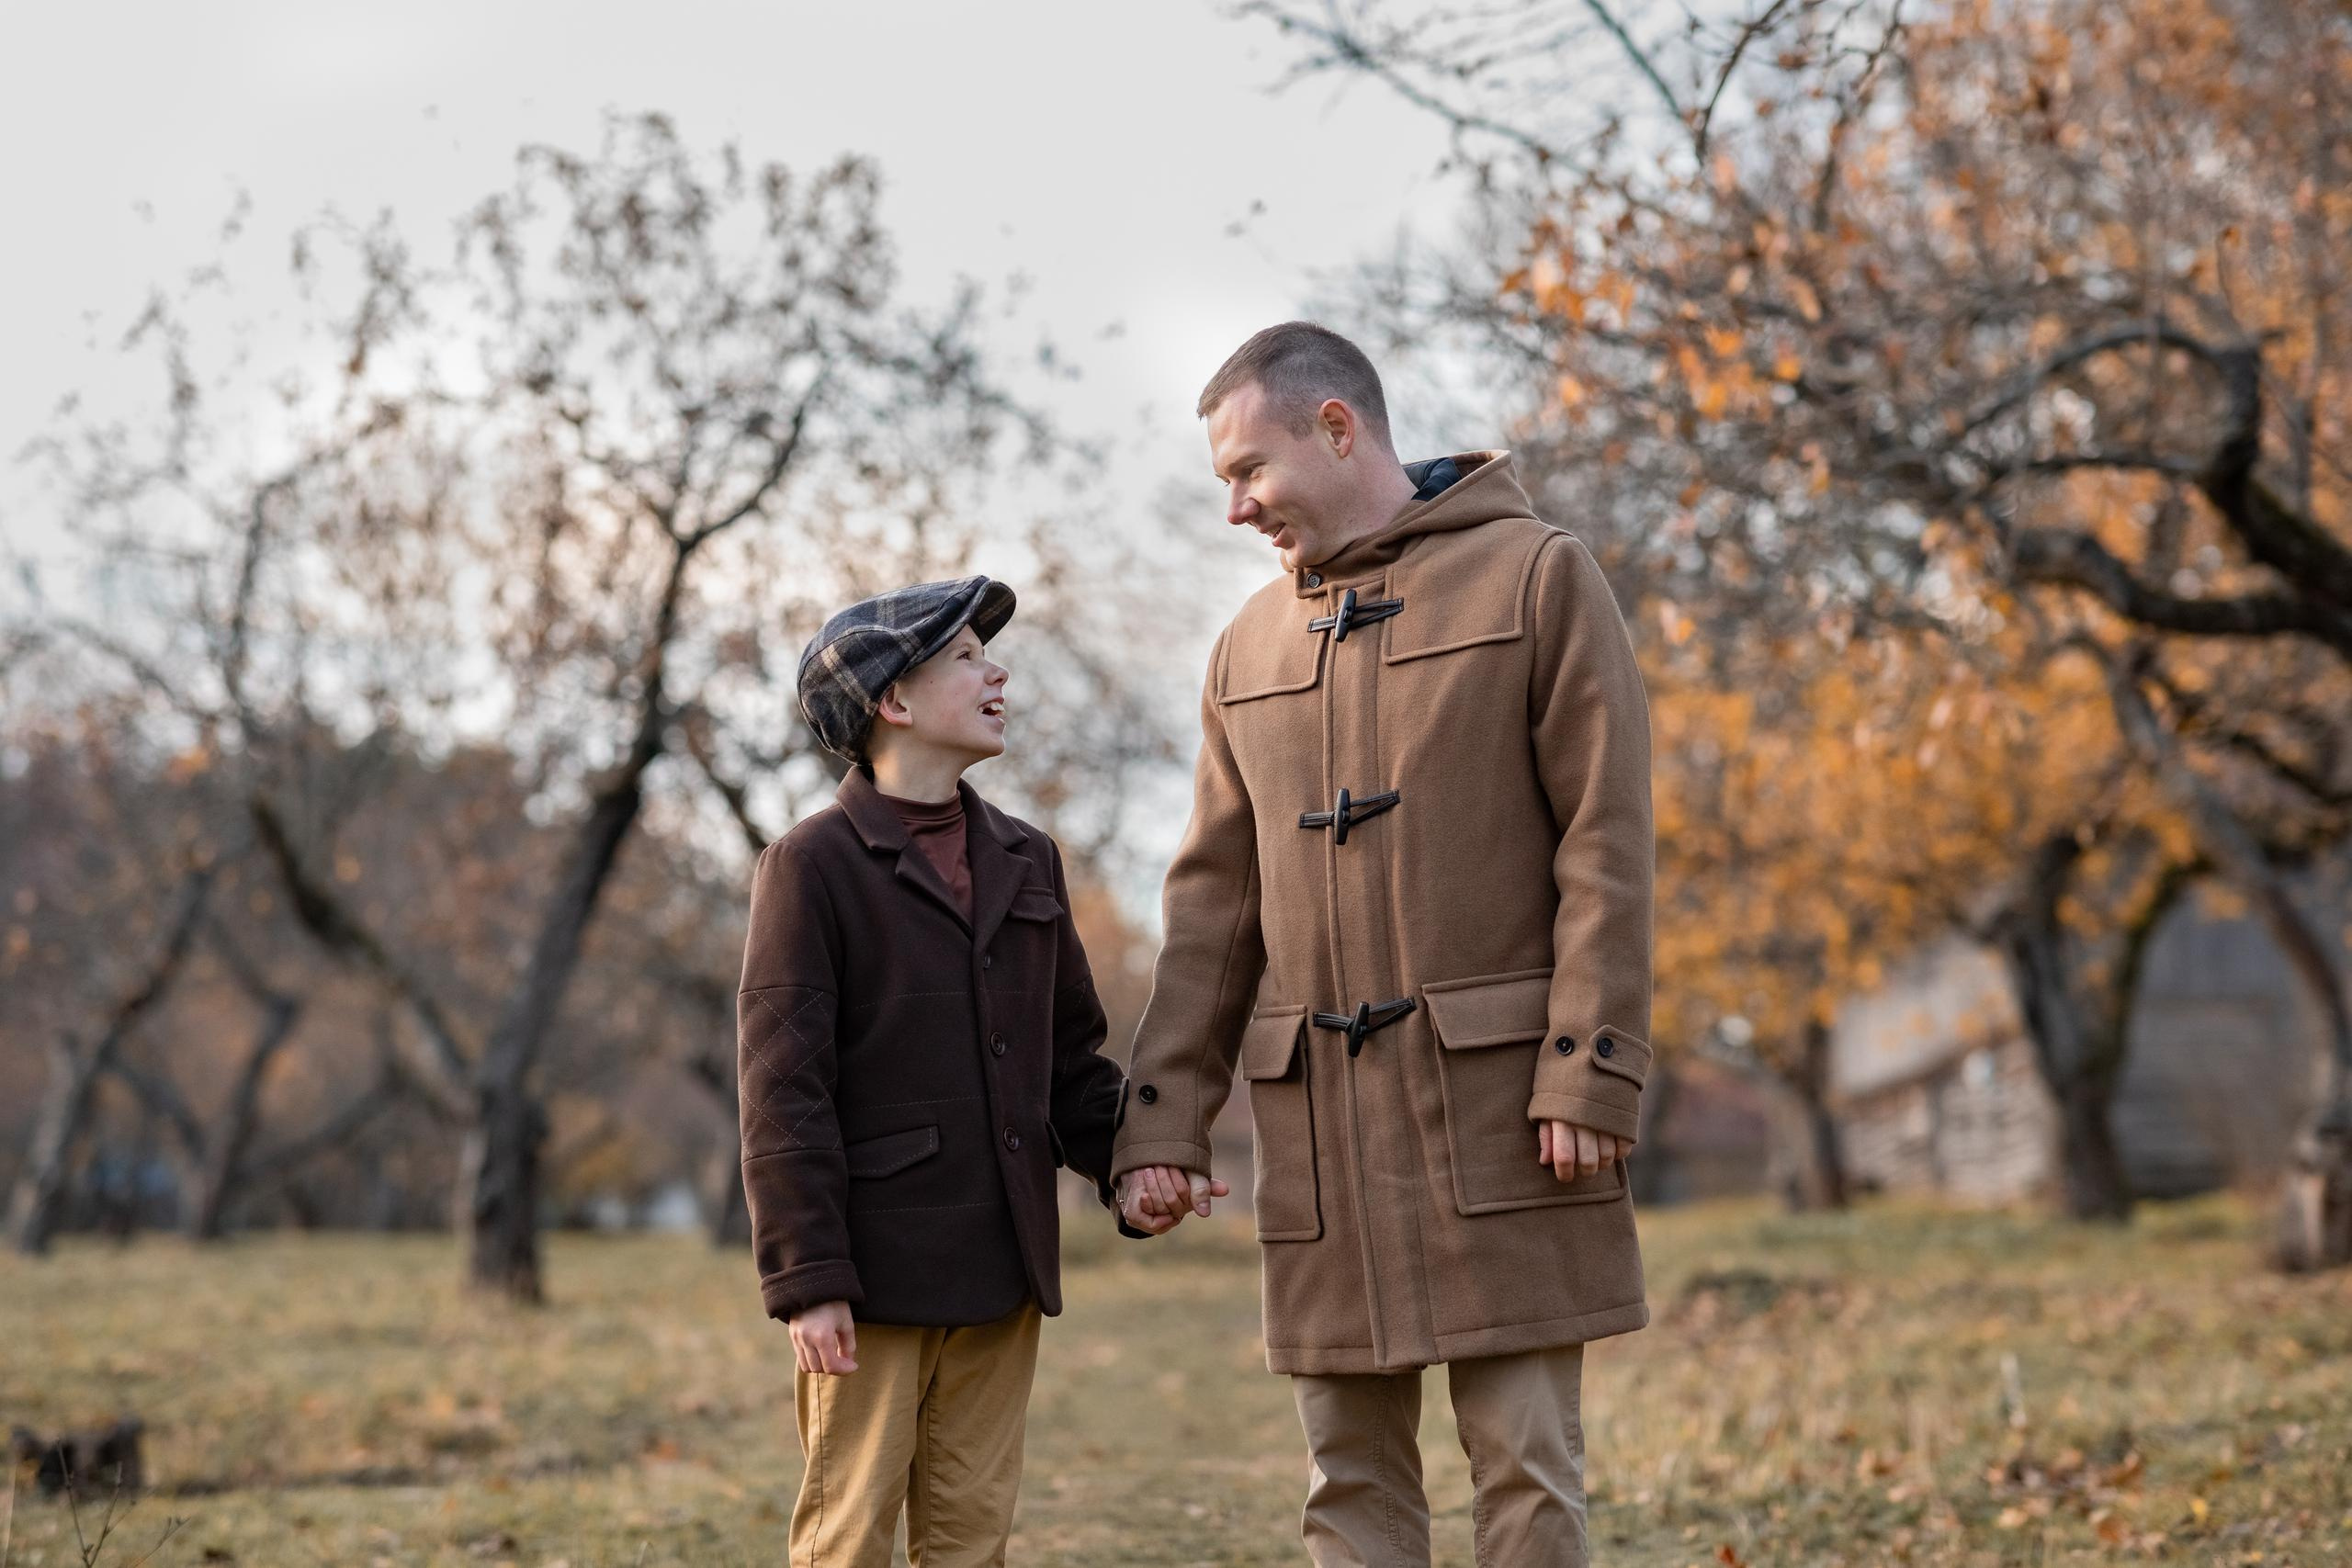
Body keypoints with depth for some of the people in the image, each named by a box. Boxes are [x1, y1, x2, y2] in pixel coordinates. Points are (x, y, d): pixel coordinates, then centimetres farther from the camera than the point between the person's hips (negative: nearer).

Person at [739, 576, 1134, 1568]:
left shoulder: (1026, 862, 14)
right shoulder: (813, 866, -5)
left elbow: (1070, 1061, 18)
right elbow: (783, 1094, -10)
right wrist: (807, 1280, -15)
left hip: (1000, 1277, 6)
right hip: (874, 1275, -6)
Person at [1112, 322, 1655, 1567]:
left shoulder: (1537, 577, 0)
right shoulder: (1250, 647, 16)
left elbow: (1606, 845, -6)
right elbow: (1213, 905, 14)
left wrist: (1590, 1074, -14)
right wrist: (1163, 1119, 6)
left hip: (1496, 1093, -5)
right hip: (1317, 1113, 5)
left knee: (1524, 1463, -2)